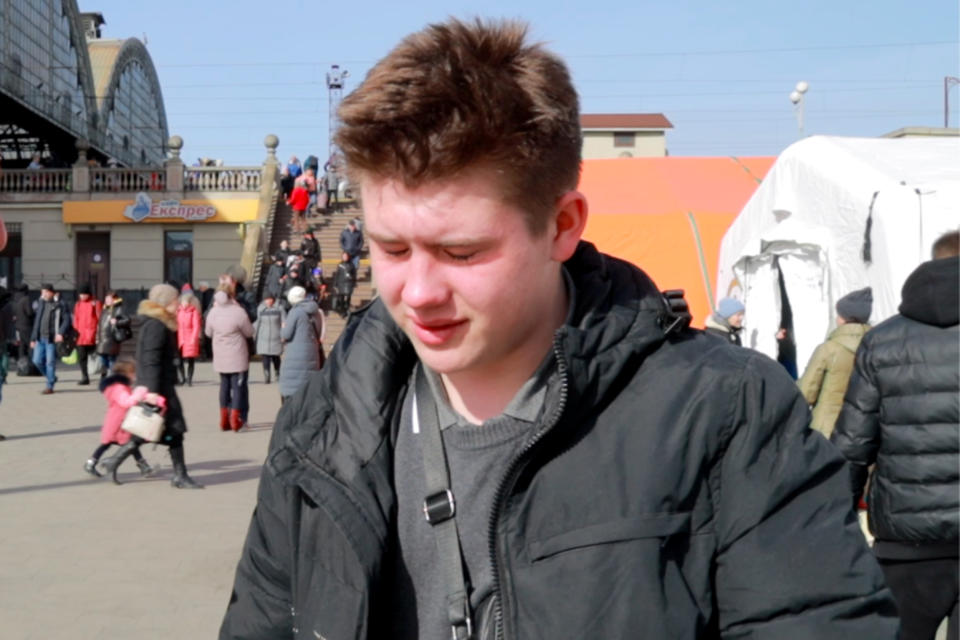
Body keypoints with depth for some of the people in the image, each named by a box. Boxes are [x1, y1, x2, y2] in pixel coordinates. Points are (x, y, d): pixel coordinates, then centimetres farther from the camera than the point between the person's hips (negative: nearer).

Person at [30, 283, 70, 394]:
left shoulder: (59, 305, -4)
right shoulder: (40, 305, 15)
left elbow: (66, 320, -8)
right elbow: (36, 322, 19)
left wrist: (61, 333, -21)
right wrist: (33, 338, 17)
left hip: (52, 339, -6)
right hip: (40, 338, 6)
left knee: (50, 362, -4)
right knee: (37, 360, 2)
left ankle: (50, 386, 4)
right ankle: (51, 378, 23)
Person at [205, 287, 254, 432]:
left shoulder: (213, 312, -4)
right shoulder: (238, 312, -18)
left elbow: (208, 333, 10)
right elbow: (249, 332, -7)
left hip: (220, 357, 4)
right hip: (237, 357, -4)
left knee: (224, 385, 15)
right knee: (238, 386, 3)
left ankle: (224, 420, 17)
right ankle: (236, 419, 0)